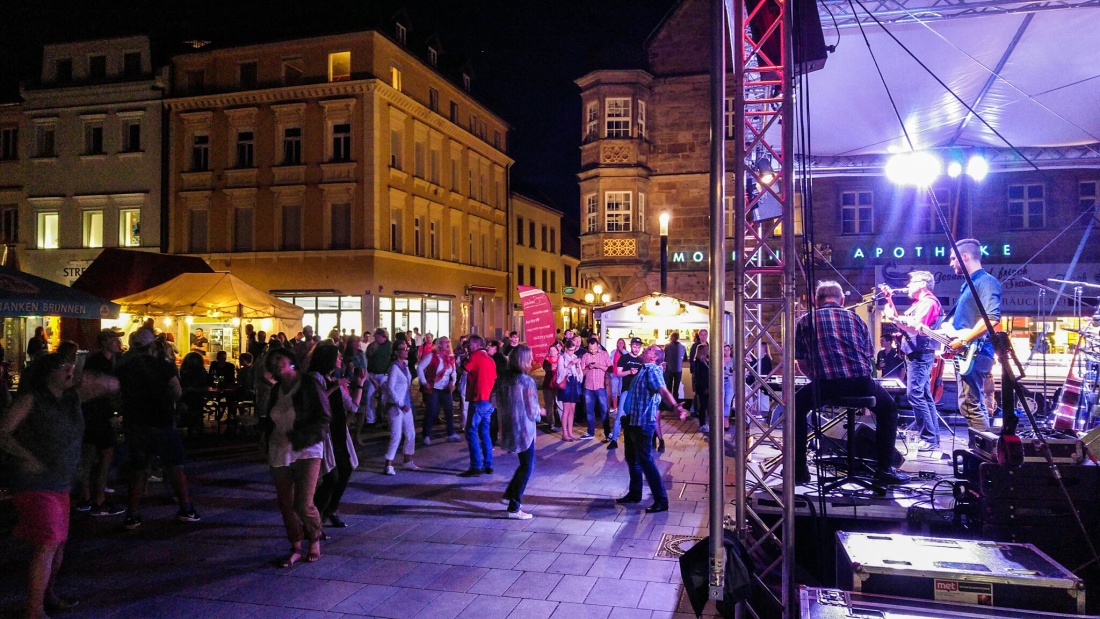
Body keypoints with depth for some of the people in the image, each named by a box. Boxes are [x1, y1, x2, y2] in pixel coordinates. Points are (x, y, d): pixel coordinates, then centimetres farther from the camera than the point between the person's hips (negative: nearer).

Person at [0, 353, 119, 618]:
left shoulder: (73, 396, 5)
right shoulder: (30, 400, -11)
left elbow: (113, 385, 9)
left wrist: (97, 381, -11)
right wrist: (27, 456, -24)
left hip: (61, 484, 7)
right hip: (34, 484, -7)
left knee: (58, 542, 17)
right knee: (47, 544, -17)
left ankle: (48, 596, 35)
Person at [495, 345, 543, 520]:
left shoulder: (502, 378, -1)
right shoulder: (527, 381, -18)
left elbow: (495, 402, 8)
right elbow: (532, 410, -15)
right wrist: (540, 412, 6)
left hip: (507, 428, 7)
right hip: (523, 429, -7)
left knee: (524, 463, 24)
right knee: (527, 466, 5)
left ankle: (510, 493, 27)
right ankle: (514, 507, 4)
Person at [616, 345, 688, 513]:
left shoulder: (653, 370, -17)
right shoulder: (643, 369, 11)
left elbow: (663, 391, -34)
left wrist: (676, 406, -52)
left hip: (642, 422, -10)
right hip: (632, 420, 10)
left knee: (645, 461, -8)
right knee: (632, 458, 19)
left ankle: (661, 501, -2)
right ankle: (634, 493, 33)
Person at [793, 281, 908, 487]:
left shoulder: (805, 321, 14)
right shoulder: (856, 319, 20)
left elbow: (802, 364, 16)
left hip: (824, 384, -2)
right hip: (861, 383, 2)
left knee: (796, 409, 26)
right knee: (888, 409, 32)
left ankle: (799, 470, 20)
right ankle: (884, 469, 27)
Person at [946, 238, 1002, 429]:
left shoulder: (986, 281, -10)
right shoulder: (969, 284, 21)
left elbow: (992, 318, -25)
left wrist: (963, 341, -23)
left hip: (975, 353, -11)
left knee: (971, 405, -12)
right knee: (974, 405, 14)